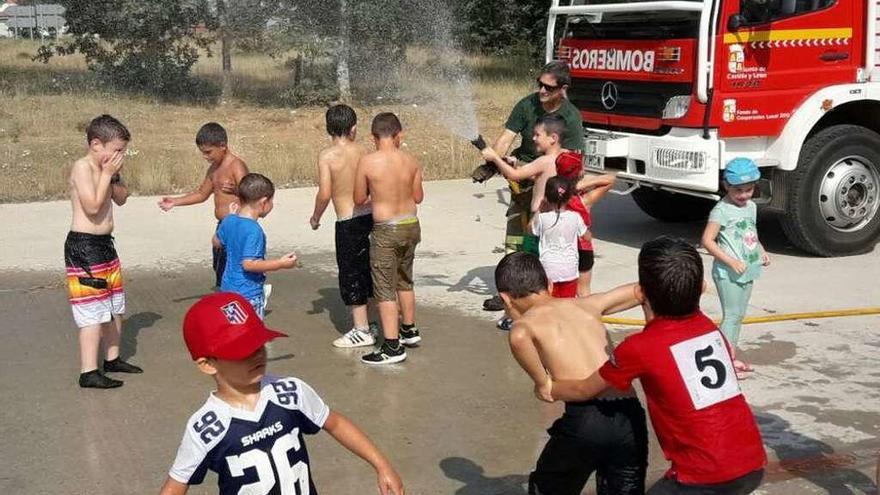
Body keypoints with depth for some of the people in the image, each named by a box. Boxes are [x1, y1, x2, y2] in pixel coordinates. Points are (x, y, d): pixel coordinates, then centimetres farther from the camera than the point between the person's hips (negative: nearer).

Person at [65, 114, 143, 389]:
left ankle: (112, 359, 31)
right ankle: (88, 373, -6)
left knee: (115, 306, 17)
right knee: (93, 312, -10)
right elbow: (93, 206, -24)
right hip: (84, 246, -10)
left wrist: (115, 176, 0)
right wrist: (107, 173, -17)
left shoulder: (104, 168, 10)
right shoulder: (82, 167, -16)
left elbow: (121, 199, 15)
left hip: (105, 244, 10)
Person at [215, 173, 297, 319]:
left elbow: (217, 241, 21)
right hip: (248, 294, -9)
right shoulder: (254, 230, -24)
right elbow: (248, 264, -28)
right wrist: (280, 264, -24)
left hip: (228, 287, 9)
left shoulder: (228, 221, 2)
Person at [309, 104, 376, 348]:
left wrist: (316, 217, 0)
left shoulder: (327, 155, -11)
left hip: (348, 223, -5)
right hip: (370, 216, 5)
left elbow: (325, 193, -16)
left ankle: (361, 330, 10)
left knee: (351, 273, 5)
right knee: (369, 269, 18)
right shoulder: (362, 151, 1)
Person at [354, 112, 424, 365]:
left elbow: (359, 199, -4)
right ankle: (409, 329, 39)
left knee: (385, 289, 1)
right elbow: (418, 197, 7)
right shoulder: (410, 160, -2)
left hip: (386, 230, -5)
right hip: (411, 225, 6)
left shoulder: (367, 162, -14)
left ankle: (392, 346, 1)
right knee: (405, 280, 24)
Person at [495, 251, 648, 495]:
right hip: (631, 417, 5)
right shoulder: (586, 305, 21)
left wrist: (541, 382, -5)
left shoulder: (526, 320, 6)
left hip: (586, 418, -4)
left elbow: (519, 337, -18)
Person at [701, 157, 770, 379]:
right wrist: (731, 261, -23)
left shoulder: (751, 207, 10)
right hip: (728, 272, -8)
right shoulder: (722, 210, -15)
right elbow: (707, 240, -20)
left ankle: (732, 357, 23)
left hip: (748, 271, 8)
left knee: (739, 315, 14)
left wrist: (762, 251, 9)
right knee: (731, 315, -7)